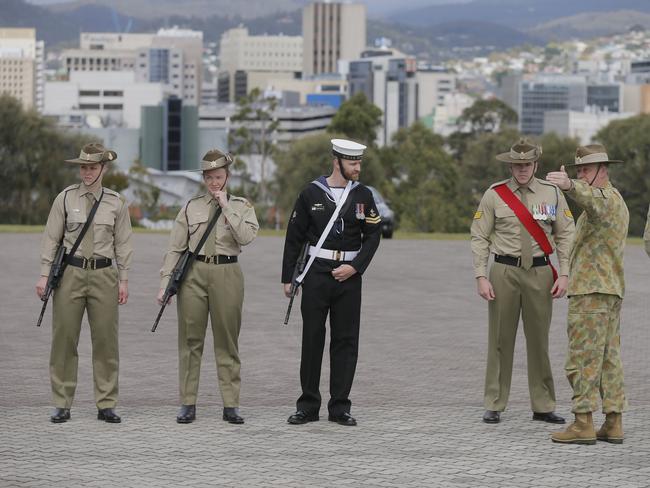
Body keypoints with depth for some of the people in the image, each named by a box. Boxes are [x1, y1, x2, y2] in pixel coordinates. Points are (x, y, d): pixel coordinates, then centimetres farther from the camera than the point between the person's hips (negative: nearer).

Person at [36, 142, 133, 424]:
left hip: (103, 274, 1)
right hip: (70, 272, 0)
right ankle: (62, 405, 8)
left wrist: (123, 279, 4)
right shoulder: (66, 198, 3)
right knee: (64, 339, 1)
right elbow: (51, 239, 4)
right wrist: (44, 274, -1)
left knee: (105, 340, 1)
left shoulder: (116, 202, 5)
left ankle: (106, 405, 9)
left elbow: (123, 244, 8)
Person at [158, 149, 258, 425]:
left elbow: (246, 237, -12)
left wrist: (226, 206, -10)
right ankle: (188, 404, 7)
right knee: (190, 340, 1)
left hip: (227, 275, -1)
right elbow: (175, 249, 7)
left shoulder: (241, 207, 7)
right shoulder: (191, 208, 8)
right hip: (194, 273, 1)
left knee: (227, 341, 3)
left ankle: (231, 405, 7)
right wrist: (165, 283, -1)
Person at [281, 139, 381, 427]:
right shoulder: (311, 194, 0)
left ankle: (340, 407, 8)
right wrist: (287, 278, 1)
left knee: (346, 341, 2)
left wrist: (355, 267, -10)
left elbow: (373, 236, 3)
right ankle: (308, 406, 9)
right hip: (316, 275, -1)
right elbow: (294, 237, 3)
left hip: (349, 276, 1)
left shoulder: (363, 196, 5)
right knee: (312, 339, 1)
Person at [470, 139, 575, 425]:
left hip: (540, 272, 1)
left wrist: (564, 274, -2)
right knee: (500, 339, 2)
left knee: (539, 339, 6)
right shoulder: (494, 195, 1)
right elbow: (479, 237, 2)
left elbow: (565, 235, 7)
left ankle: (543, 407, 14)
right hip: (504, 271, -1)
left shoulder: (552, 194, 5)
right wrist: (481, 277, -6)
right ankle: (494, 406, 10)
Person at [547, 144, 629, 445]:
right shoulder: (617, 202, 22)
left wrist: (569, 185, -57)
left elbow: (590, 199, -38)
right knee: (609, 358, 8)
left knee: (582, 358, -10)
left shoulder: (604, 197, -12)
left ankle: (583, 423, -12)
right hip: (612, 289, 10)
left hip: (591, 289, -10)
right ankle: (613, 424, 7)